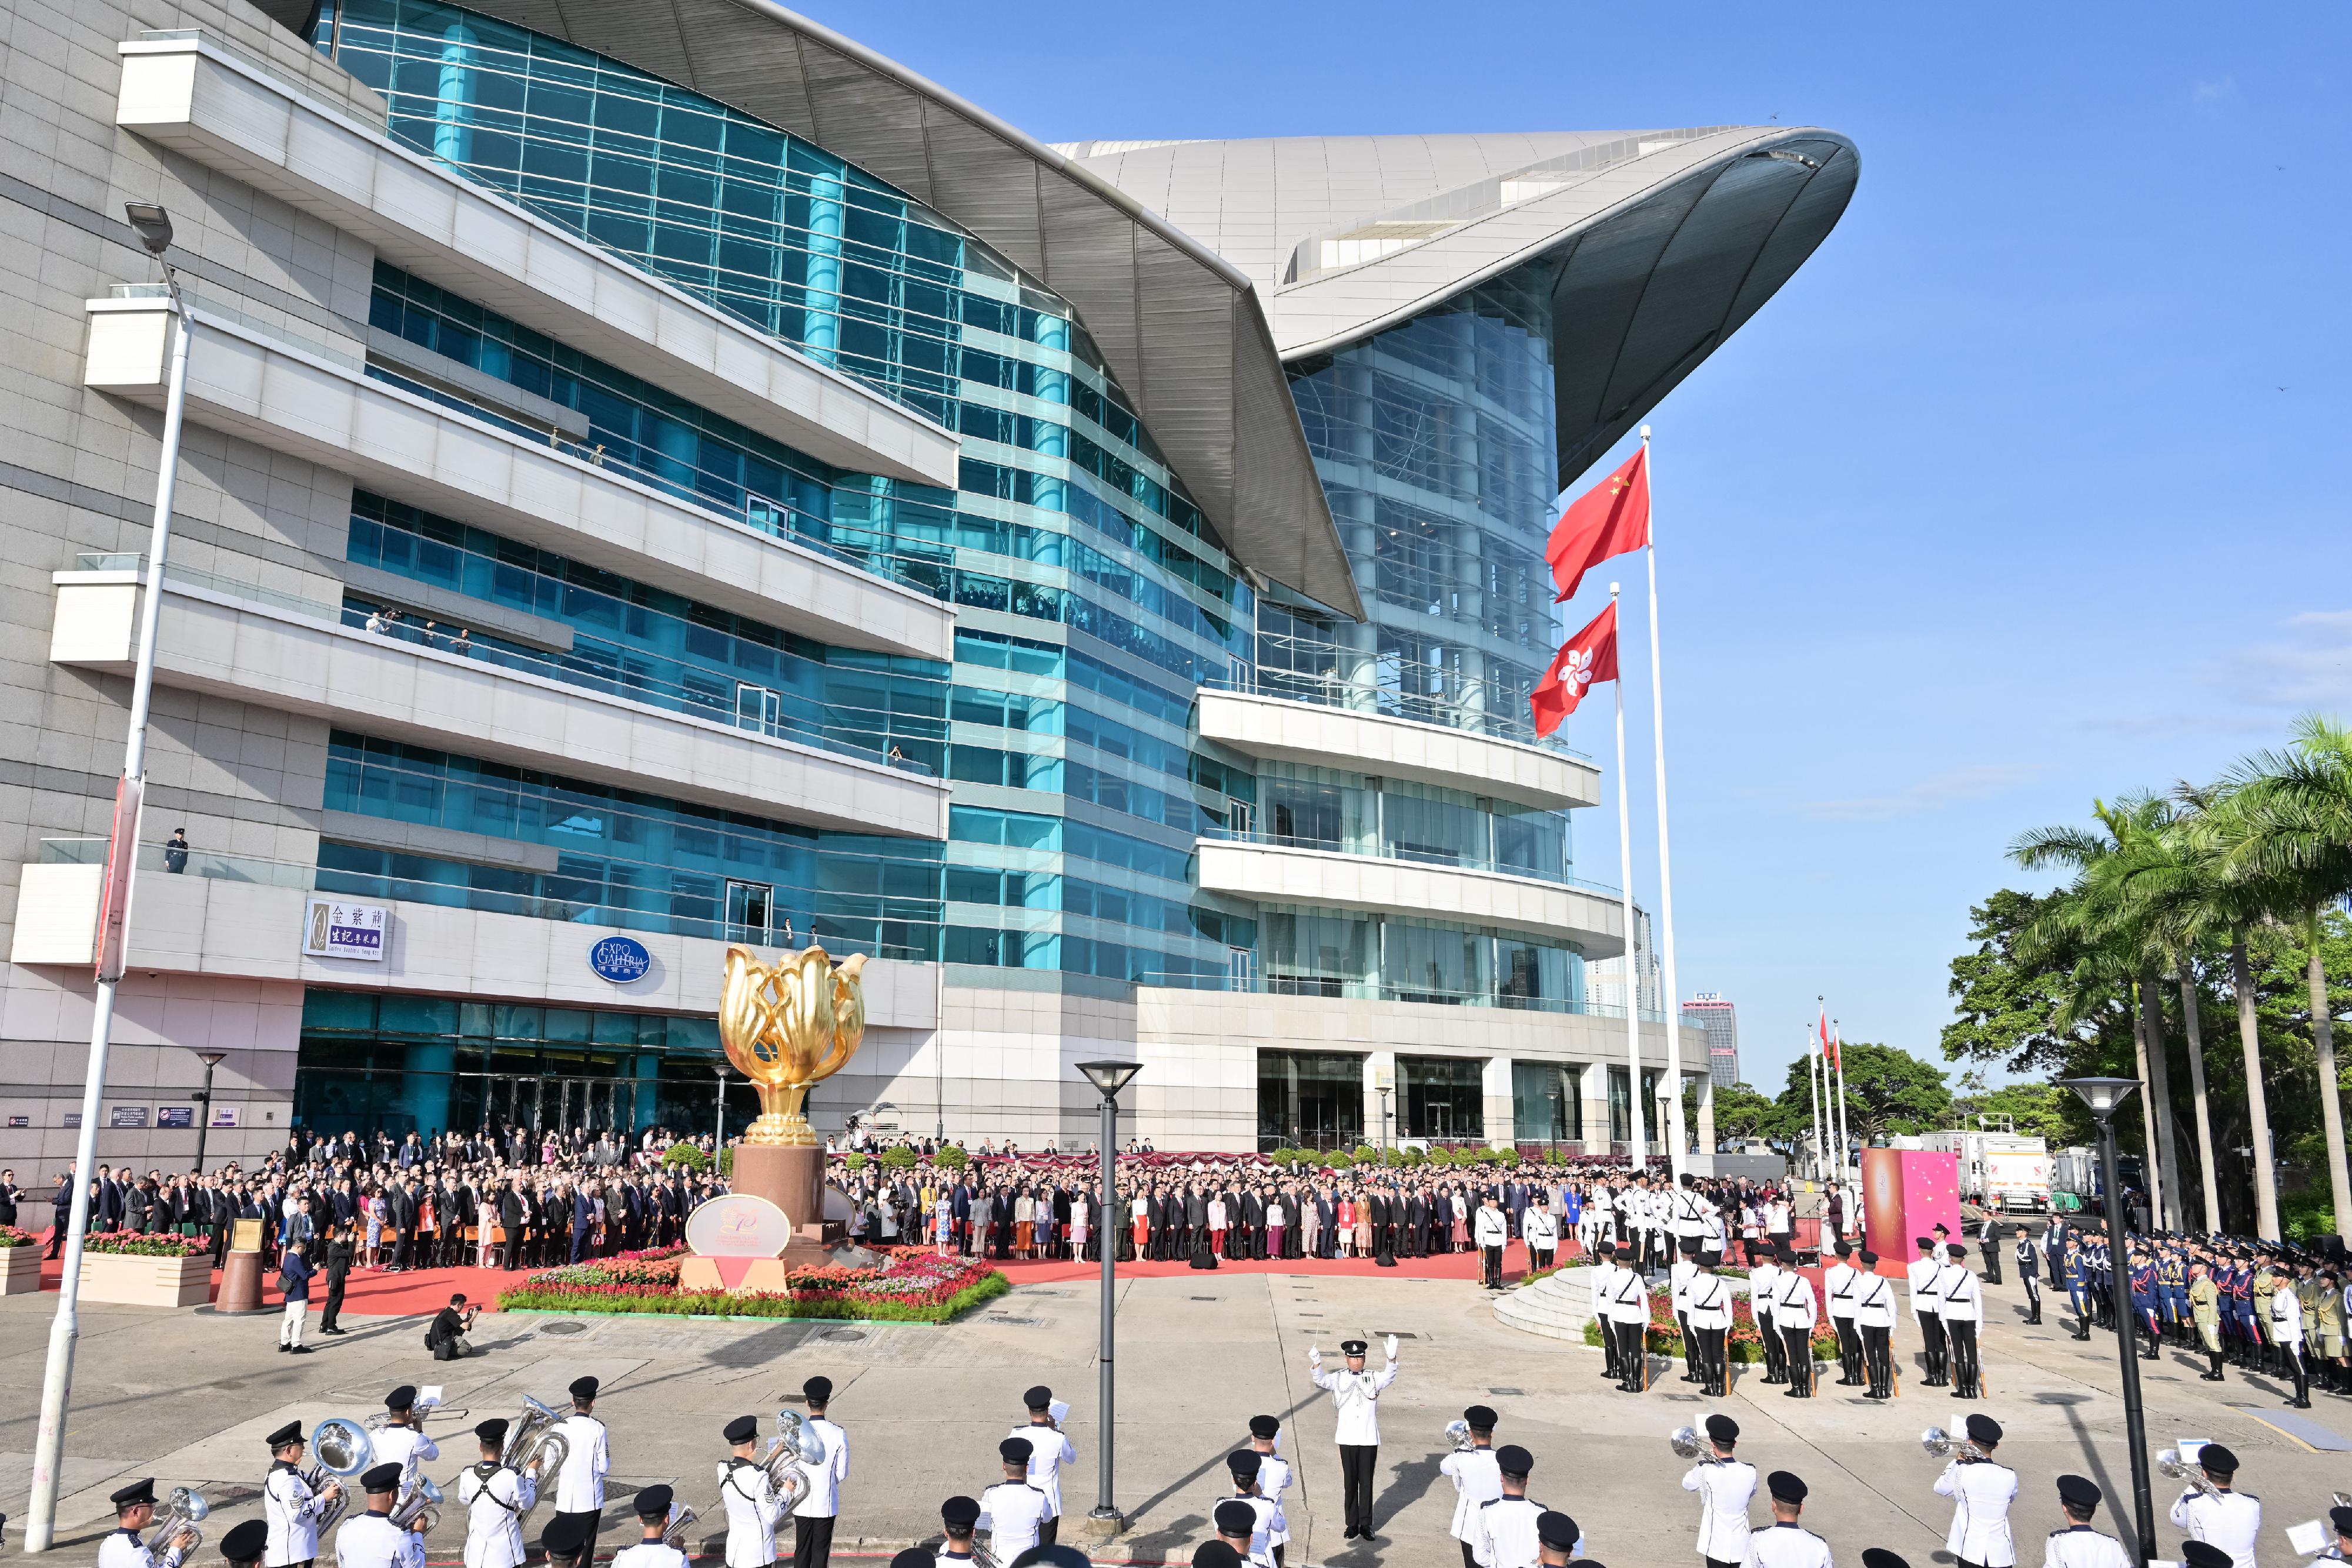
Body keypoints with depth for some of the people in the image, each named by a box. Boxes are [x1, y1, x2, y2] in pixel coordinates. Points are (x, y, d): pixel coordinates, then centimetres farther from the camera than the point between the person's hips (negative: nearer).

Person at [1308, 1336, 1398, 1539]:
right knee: (1350, 1482, 7)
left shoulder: (1374, 1378, 0)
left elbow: (1389, 1377, -19)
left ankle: (1366, 1524, 16)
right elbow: (1321, 1380, -17)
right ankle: (1352, 1524, 16)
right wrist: (1316, 1363, -39)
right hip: (1347, 1439, 0)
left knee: (1366, 1482, 7)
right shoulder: (1339, 1378, 0)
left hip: (1369, 1439, 0)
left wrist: (1391, 1359, -40)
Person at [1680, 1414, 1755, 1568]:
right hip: (1741, 1544, 3)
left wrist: (1705, 1461, 10)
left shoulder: (1706, 1470, -18)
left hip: (1717, 1546, -3)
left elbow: (1687, 1484, 2)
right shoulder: (1750, 1471, -9)